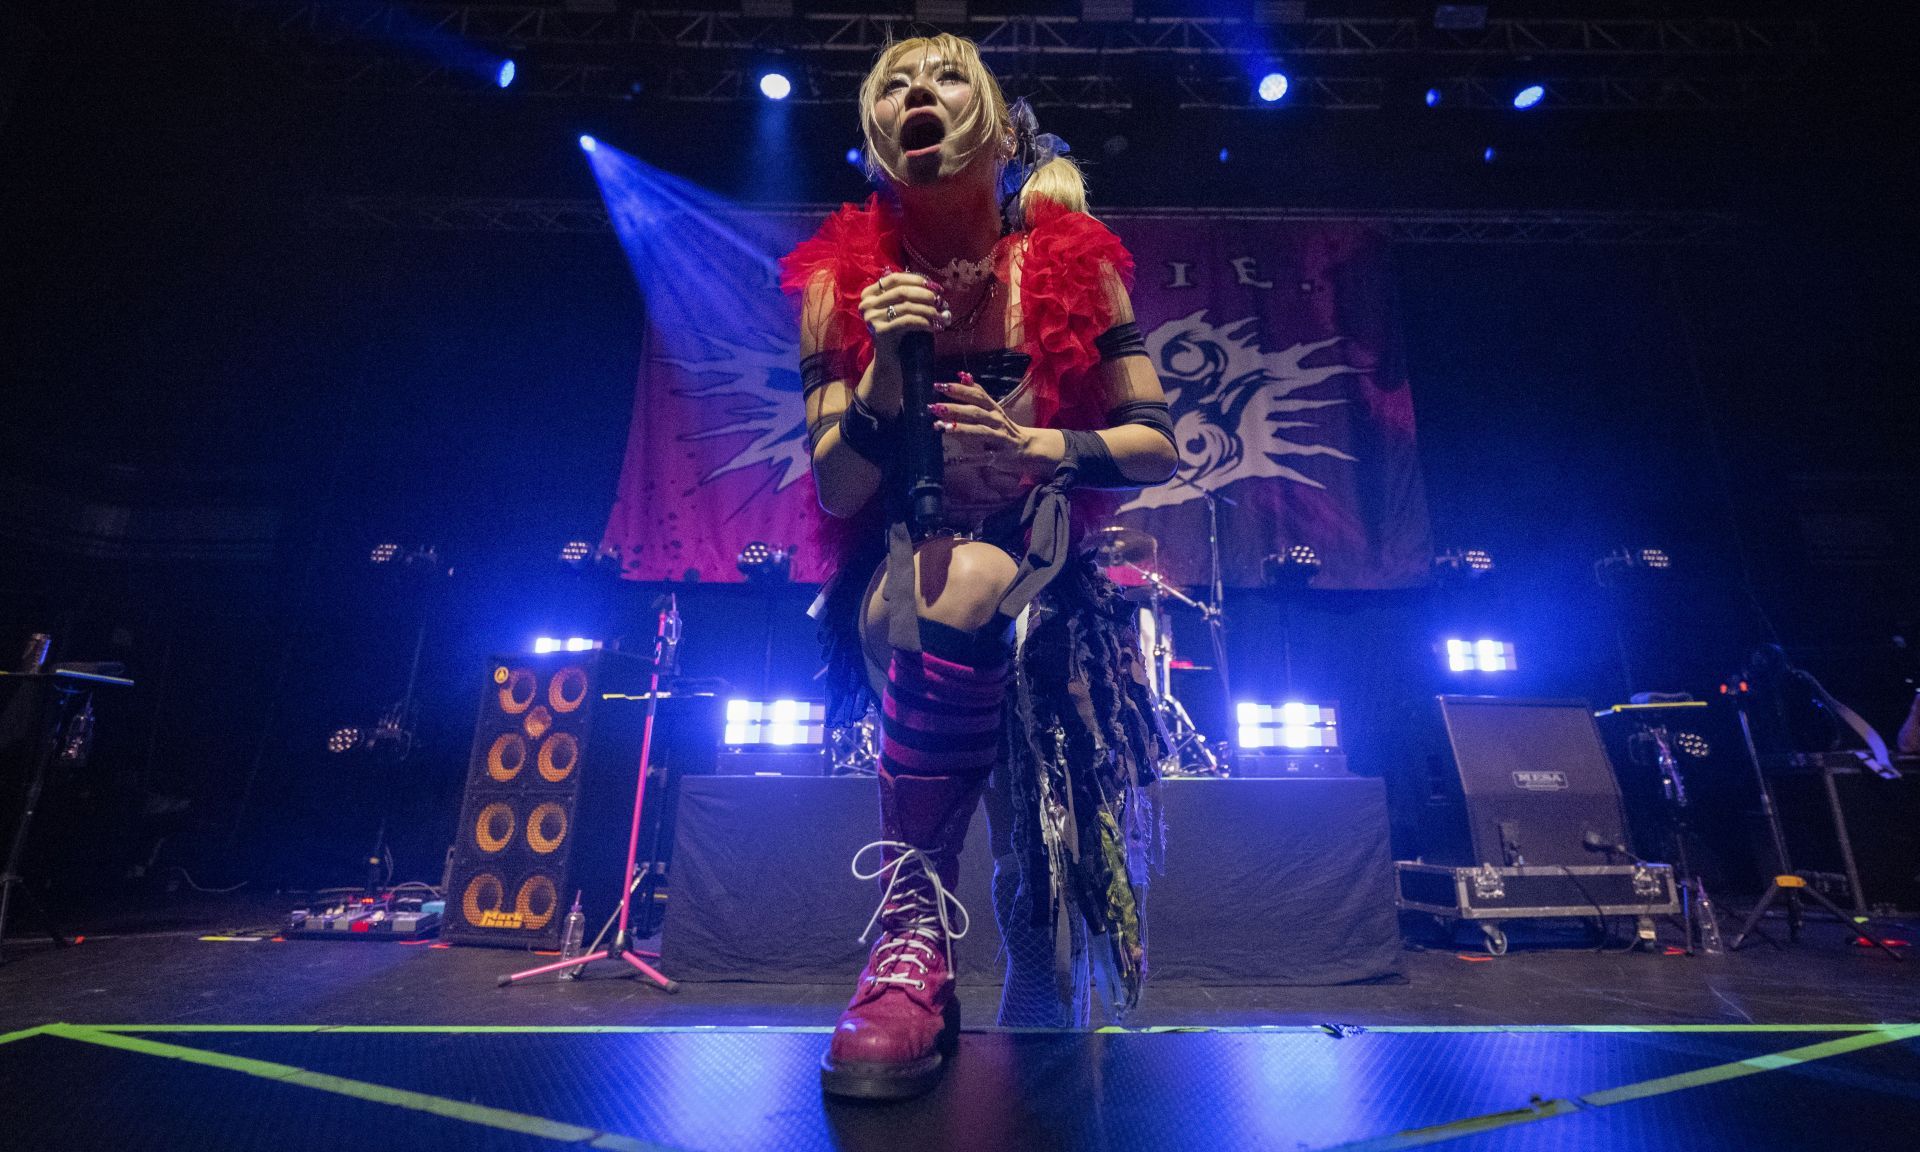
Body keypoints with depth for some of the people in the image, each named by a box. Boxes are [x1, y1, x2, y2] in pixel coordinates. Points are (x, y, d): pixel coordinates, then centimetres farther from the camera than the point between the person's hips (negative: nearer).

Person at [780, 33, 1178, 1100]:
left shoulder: (1072, 261, 1)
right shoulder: (843, 280, 3)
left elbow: (1158, 446, -1)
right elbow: (836, 492, -1)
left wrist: (1037, 448, -19)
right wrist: (885, 377, -18)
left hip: (1040, 564, 2)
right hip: (896, 568, -2)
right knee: (952, 585, -32)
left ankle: (912, 930, -2)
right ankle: (922, 941, -26)